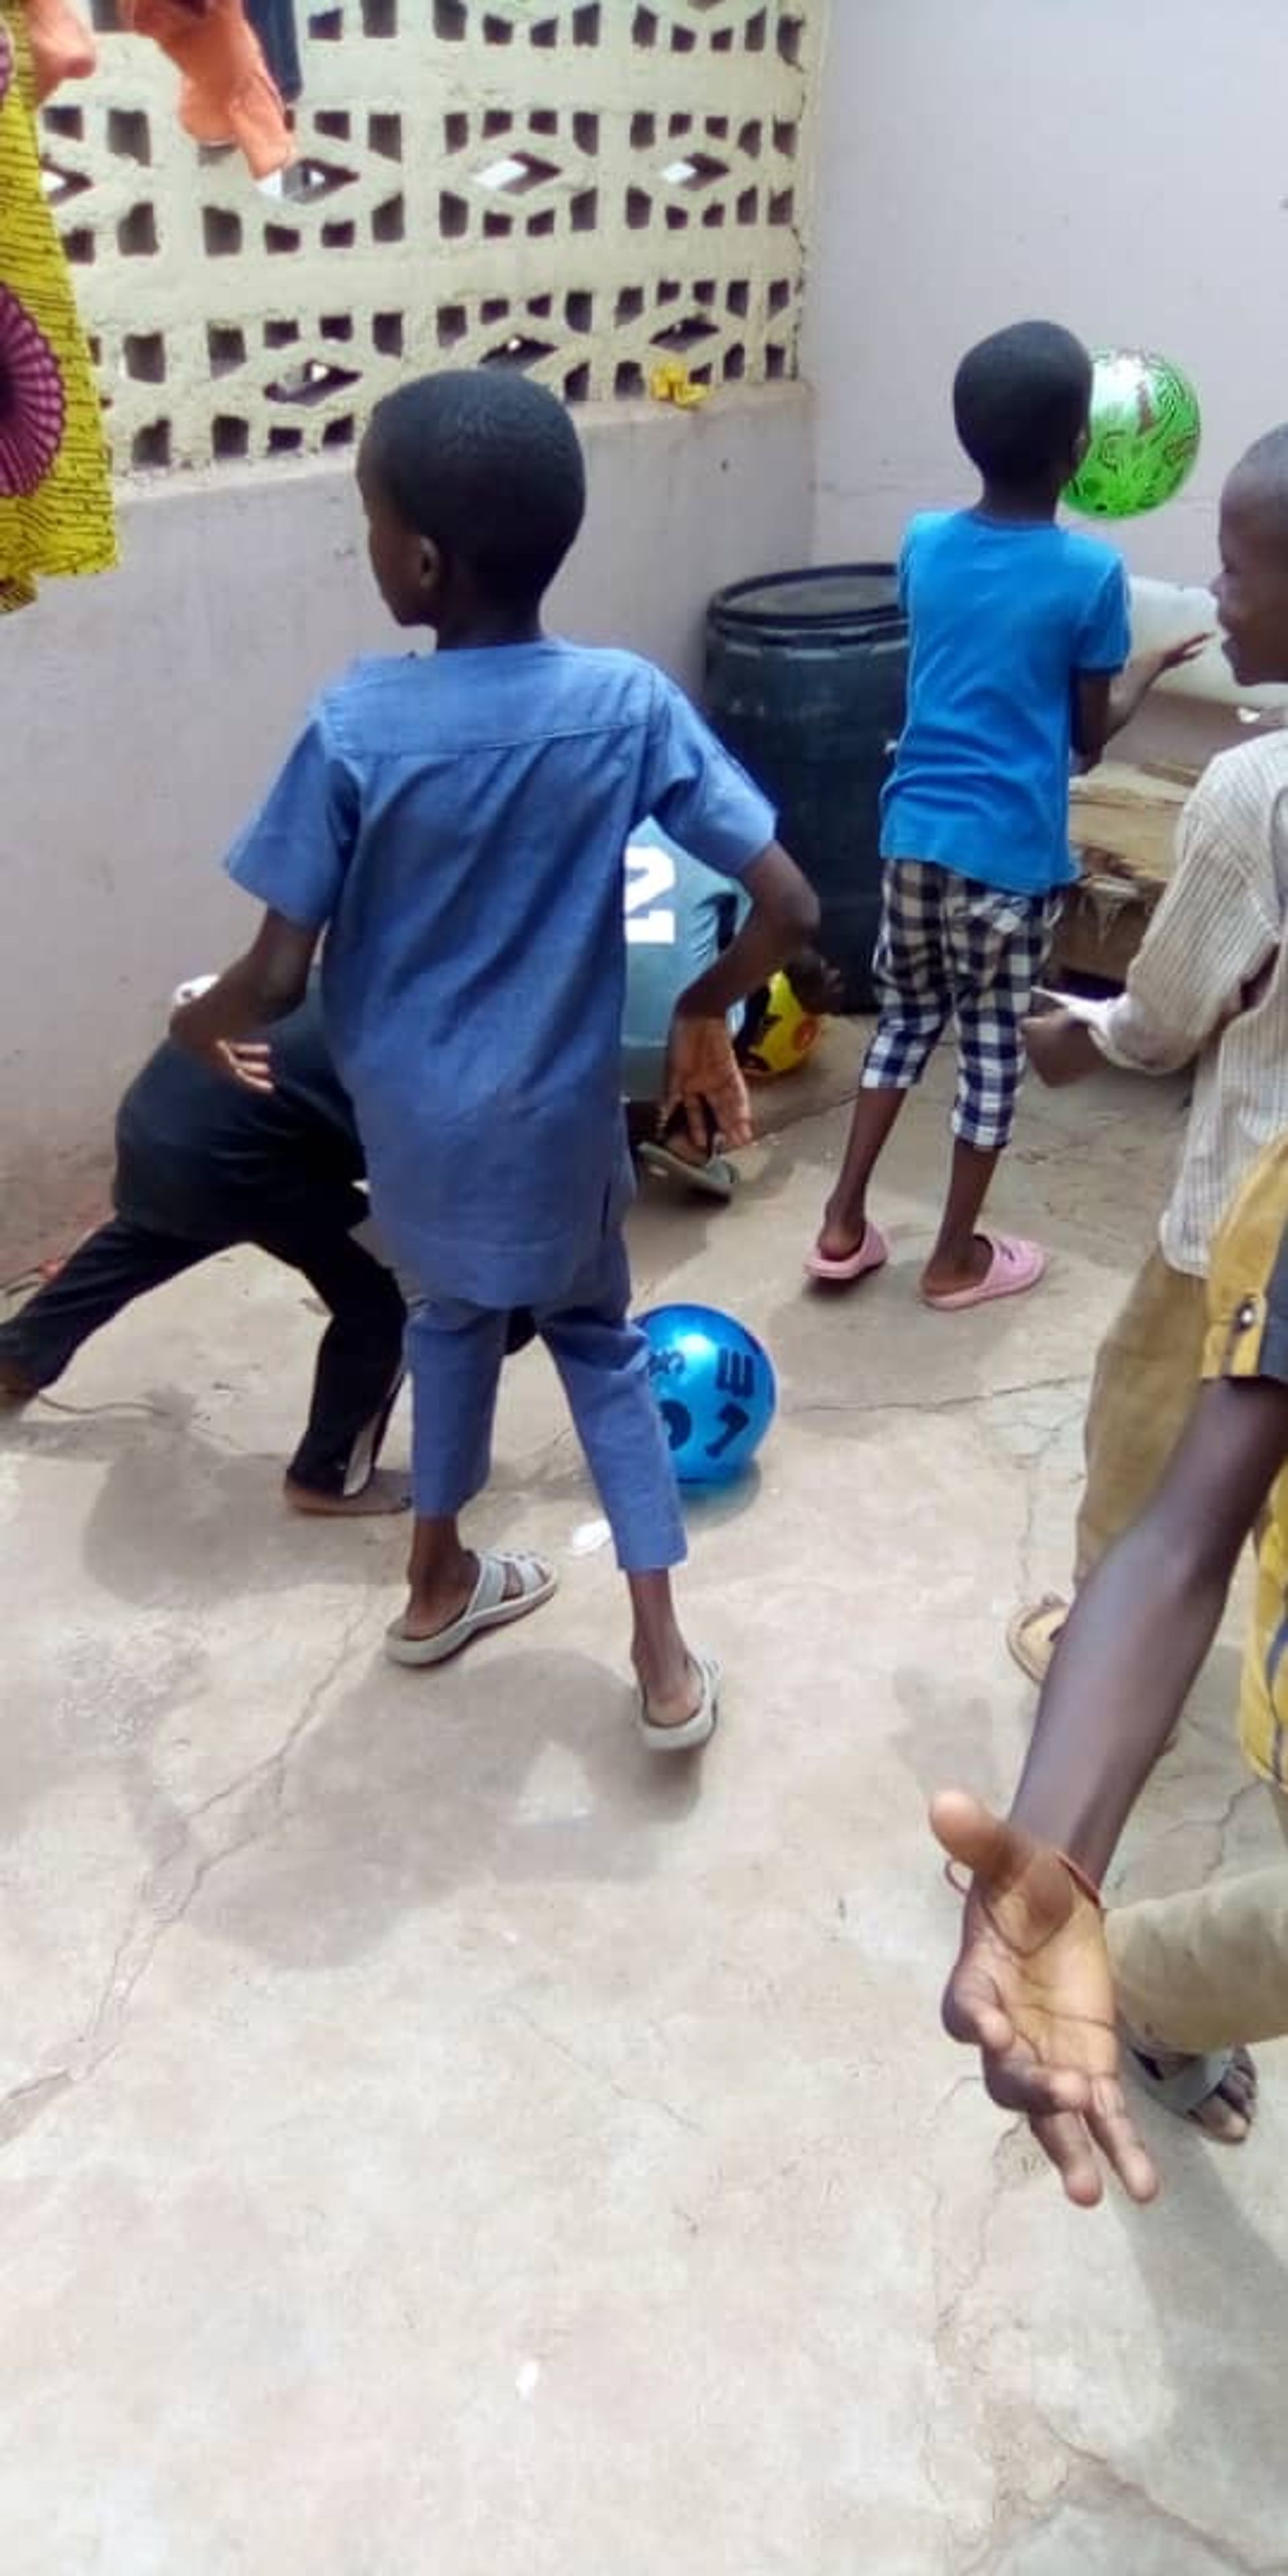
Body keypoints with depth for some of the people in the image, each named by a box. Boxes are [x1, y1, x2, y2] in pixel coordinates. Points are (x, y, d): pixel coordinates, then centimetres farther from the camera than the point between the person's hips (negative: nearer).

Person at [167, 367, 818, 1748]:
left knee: (454, 1313, 27)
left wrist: (200, 1022, 6)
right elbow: (787, 907, -15)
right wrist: (702, 1015, 3)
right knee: (597, 1336, 21)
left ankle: (438, 1583, 44)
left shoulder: (356, 725, -19)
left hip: (414, 1113, 0)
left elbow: (278, 975, -16)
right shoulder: (631, 702, -14)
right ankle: (663, 1657, 17)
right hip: (558, 1112, 0)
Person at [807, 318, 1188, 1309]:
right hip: (1012, 850, -4)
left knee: (908, 1016, 20)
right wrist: (1145, 672, 16)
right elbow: (1089, 735, -3)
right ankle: (957, 1257, 21)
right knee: (995, 1043, 9)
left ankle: (844, 1223, 22)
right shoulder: (1090, 571, -12)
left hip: (916, 830, 5)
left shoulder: (923, 544, 1)